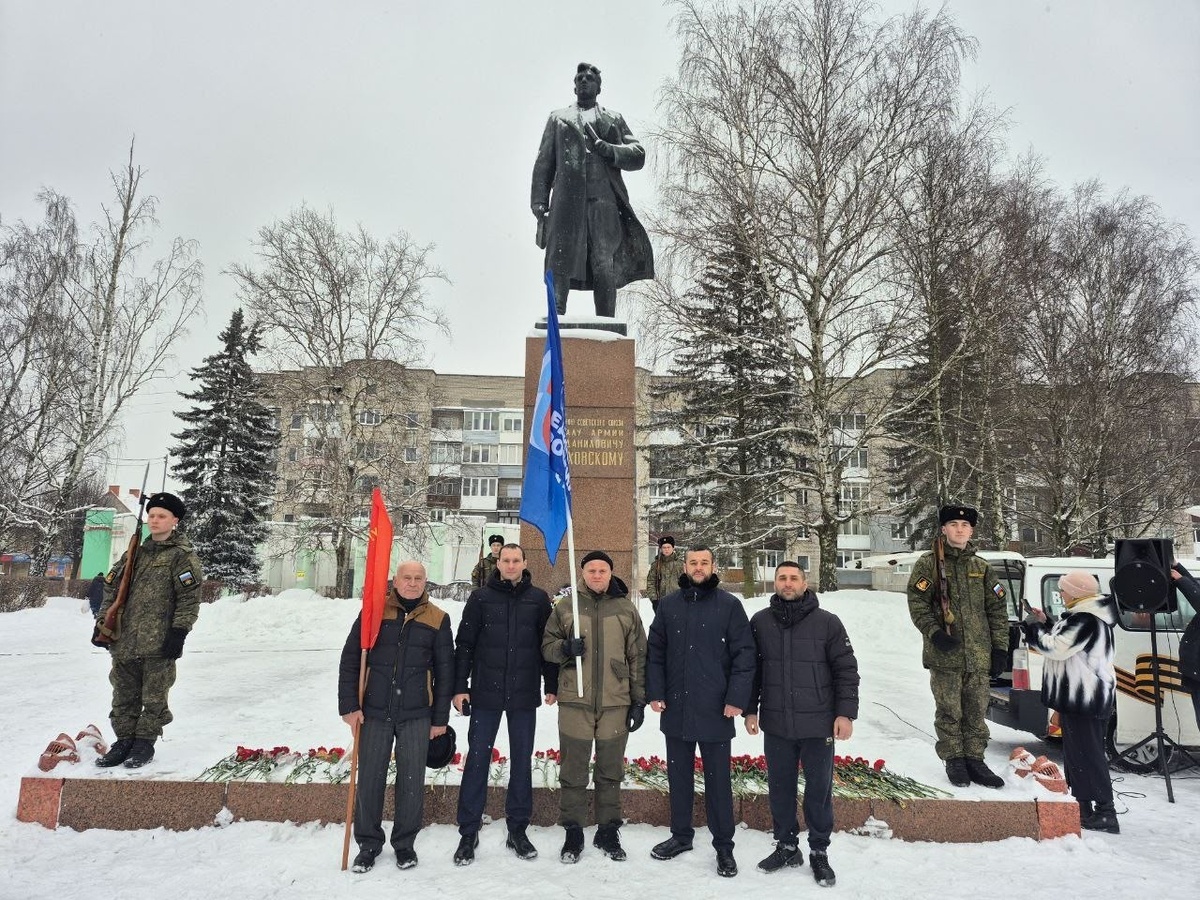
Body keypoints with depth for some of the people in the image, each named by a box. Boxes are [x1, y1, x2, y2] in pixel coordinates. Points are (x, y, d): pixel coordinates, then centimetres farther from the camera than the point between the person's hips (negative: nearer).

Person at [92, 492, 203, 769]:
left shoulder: (182, 556, -5)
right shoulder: (135, 554, 15)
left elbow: (190, 598, -9)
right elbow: (112, 590, 20)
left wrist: (179, 632, -15)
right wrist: (102, 623, 11)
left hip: (158, 643, -6)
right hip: (124, 640, 6)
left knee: (153, 697, 3)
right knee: (124, 696, 13)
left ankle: (145, 743, 16)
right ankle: (124, 741, 24)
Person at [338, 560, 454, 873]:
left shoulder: (438, 619, 1)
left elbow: (445, 672, 4)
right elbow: (350, 660, 1)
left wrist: (440, 718, 3)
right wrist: (349, 705, -6)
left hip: (417, 715, 0)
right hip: (374, 713, 0)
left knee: (412, 782, 7)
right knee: (369, 780, 8)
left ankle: (405, 842, 26)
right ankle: (368, 843, 27)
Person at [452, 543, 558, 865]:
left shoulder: (538, 599, 3)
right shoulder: (480, 597, 1)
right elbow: (464, 644, 2)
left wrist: (551, 685, 5)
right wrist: (460, 686, -2)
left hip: (524, 694, 1)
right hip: (485, 693, -1)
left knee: (522, 760, 9)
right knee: (477, 759, 3)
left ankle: (518, 830, 23)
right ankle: (468, 832, 16)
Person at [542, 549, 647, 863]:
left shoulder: (626, 609, 5)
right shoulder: (565, 606, 4)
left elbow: (638, 657, 7)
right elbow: (547, 645, 8)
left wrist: (639, 701, 4)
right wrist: (565, 648, -14)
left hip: (616, 702, 1)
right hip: (575, 700, 0)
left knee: (611, 771, 11)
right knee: (573, 771, 7)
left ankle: (608, 831, 26)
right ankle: (573, 832, 21)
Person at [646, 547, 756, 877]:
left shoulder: (729, 605, -4)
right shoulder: (668, 605, 5)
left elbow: (744, 654, -6)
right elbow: (655, 652, 6)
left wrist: (737, 698, -12)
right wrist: (655, 692, -1)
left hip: (715, 711, -3)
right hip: (676, 709, 3)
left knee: (718, 779, 7)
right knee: (678, 776, 15)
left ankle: (724, 846, 22)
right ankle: (681, 835, 32)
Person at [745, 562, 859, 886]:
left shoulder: (827, 622, -5)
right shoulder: (760, 622, 1)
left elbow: (846, 670, -3)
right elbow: (751, 669, 8)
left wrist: (846, 713, -8)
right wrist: (750, 709, 7)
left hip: (819, 724, -2)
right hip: (776, 724, 2)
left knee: (819, 789, 9)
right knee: (780, 787, 13)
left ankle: (819, 852, 26)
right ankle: (787, 846, 30)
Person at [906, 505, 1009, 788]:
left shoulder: (981, 568, 12)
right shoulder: (929, 564, 0)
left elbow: (997, 610, 13)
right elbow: (917, 603, -6)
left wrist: (1000, 648, 7)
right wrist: (934, 633, -18)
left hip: (979, 656, 4)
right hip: (945, 655, -3)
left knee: (976, 712, 10)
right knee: (949, 711, 4)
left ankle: (974, 760, 22)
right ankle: (953, 760, 17)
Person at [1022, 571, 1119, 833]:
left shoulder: (1085, 619, -20)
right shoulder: (1087, 615, 14)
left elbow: (1057, 647, -23)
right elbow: (1063, 644, 21)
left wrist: (1033, 627, -11)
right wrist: (1043, 624, 12)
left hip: (1083, 699, -11)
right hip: (1080, 696, 11)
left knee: (1087, 755, -6)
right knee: (1076, 752, 16)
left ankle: (1104, 813, -2)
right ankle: (1083, 807, 24)